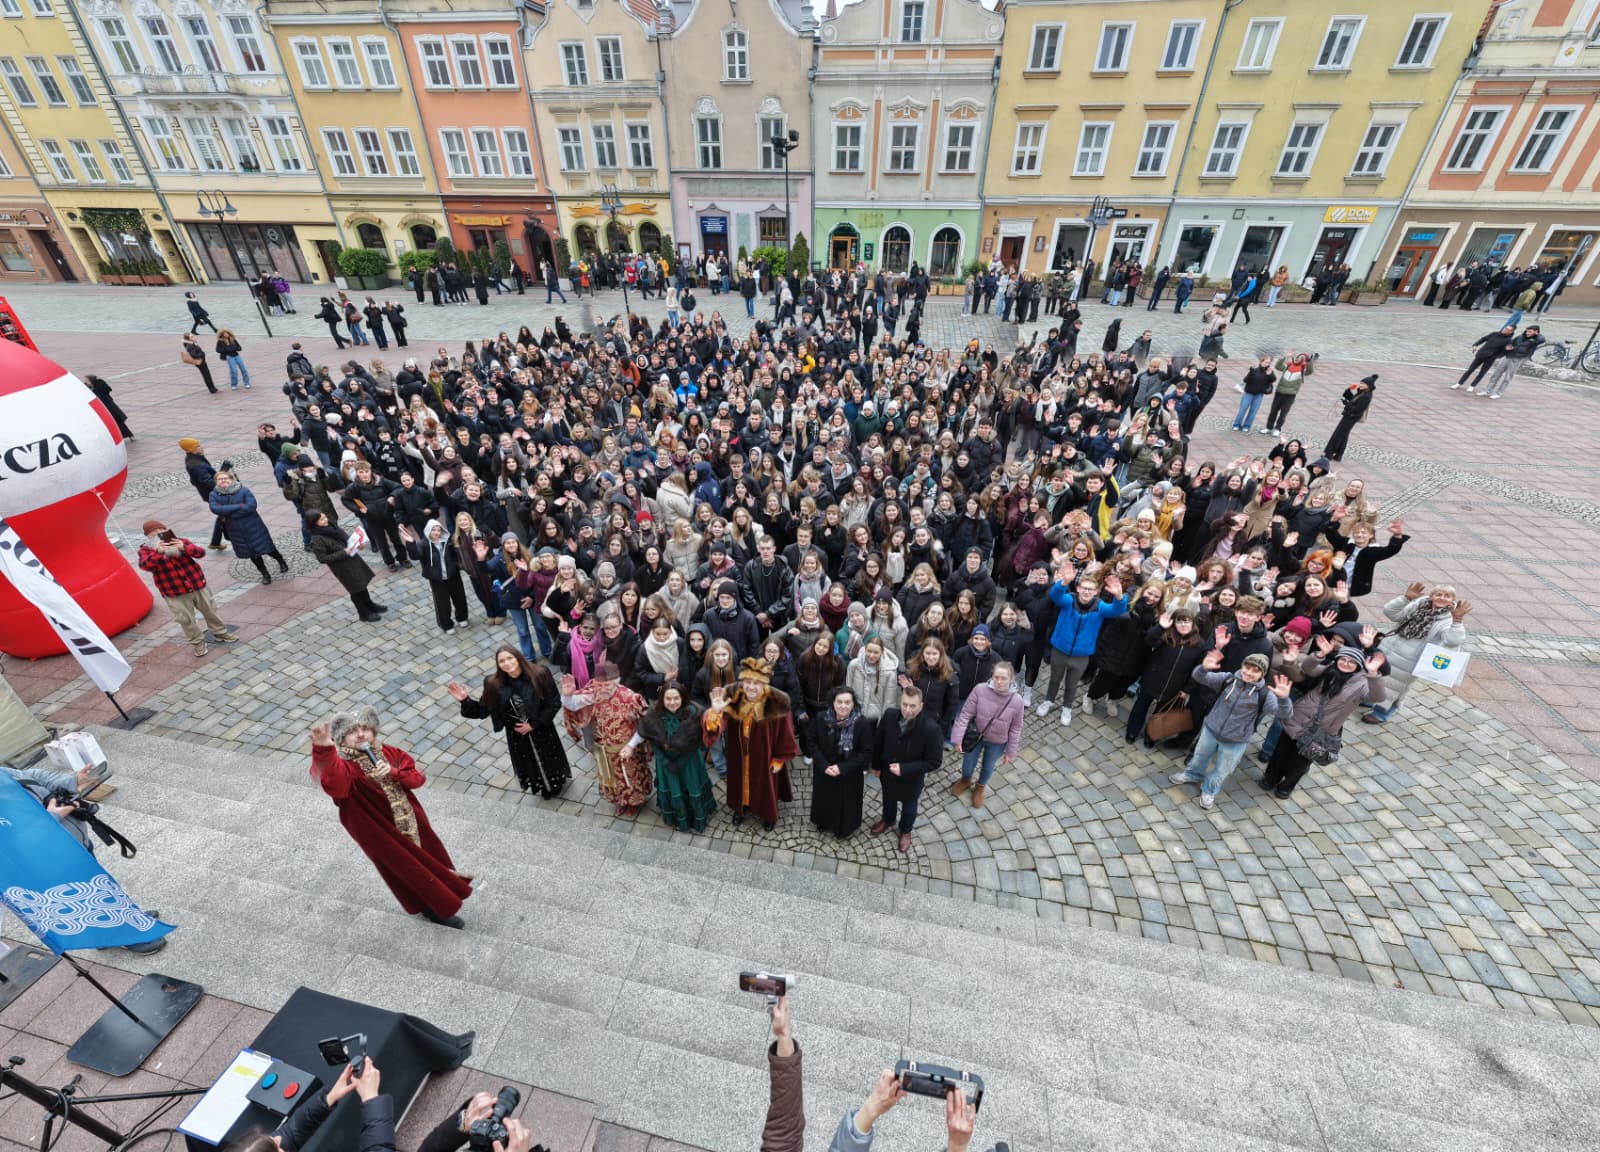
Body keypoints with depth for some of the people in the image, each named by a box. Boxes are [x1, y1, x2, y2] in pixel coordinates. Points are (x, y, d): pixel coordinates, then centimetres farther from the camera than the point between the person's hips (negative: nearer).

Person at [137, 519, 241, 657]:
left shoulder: (181, 541, 0)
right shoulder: (146, 550, -4)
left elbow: (201, 552, -14)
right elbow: (145, 565, -24)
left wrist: (184, 548, -33)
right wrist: (158, 552, -40)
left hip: (197, 585, 1)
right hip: (173, 592, -1)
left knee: (210, 611, 15)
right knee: (186, 620, 6)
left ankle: (220, 633, 34)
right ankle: (198, 643, 22)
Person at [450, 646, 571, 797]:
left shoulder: (539, 674, -24)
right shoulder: (494, 684, -16)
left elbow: (554, 702, -18)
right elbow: (483, 710, -6)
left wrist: (533, 724, -18)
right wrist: (465, 700, -22)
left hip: (542, 729, -2)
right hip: (516, 735, 2)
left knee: (549, 758, 22)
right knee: (529, 764, 24)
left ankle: (558, 782, 54)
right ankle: (543, 787, 54)